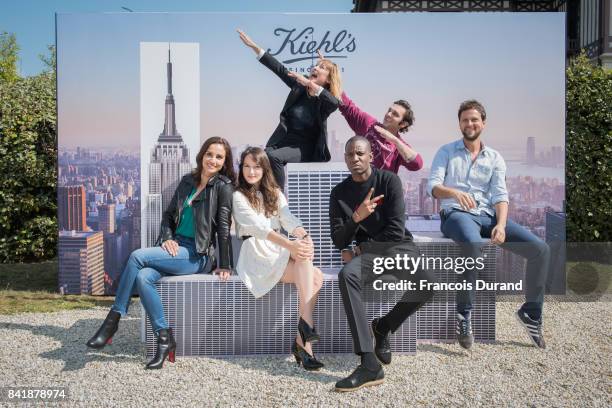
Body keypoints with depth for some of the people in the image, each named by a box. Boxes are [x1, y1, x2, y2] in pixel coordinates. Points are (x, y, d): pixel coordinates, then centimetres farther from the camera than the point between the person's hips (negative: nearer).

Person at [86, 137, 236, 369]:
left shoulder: (223, 186, -3)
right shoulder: (187, 181, 14)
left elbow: (224, 226, -8)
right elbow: (168, 214, 17)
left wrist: (225, 266, -10)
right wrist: (167, 238, -2)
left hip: (196, 255, -6)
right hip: (175, 248, 6)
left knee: (138, 256, -24)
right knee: (142, 277, -25)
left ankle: (113, 320, -13)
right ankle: (164, 338, -17)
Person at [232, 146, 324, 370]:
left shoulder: (274, 193, 17)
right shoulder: (238, 196, 1)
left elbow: (289, 220, -1)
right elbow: (258, 227, -16)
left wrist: (305, 236, -24)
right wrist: (291, 245, -31)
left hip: (280, 254, 5)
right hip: (257, 256, -5)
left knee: (315, 277, -23)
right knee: (306, 262, -30)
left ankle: (302, 339, -22)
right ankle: (306, 325, -34)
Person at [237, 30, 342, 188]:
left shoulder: (326, 101, -6)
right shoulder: (299, 87, 7)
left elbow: (335, 103, -29)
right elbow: (278, 68, 3)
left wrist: (309, 83, -37)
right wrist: (254, 46, -3)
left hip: (303, 148, -4)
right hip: (282, 140, 4)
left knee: (273, 157, -31)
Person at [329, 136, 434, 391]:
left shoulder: (389, 180, -4)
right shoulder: (339, 193, 3)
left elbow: (396, 229, -10)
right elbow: (338, 242, -4)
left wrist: (364, 246, -3)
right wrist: (356, 217, -21)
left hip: (399, 246, -1)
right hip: (366, 250, 1)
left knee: (426, 285, -31)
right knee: (346, 275, -33)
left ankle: (383, 327, 0)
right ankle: (370, 365, -38)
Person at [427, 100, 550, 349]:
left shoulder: (495, 158, 16)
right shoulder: (447, 152, 10)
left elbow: (500, 196, 4)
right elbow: (432, 186, -4)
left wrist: (501, 225, -15)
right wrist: (454, 192, -27)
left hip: (487, 215, 4)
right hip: (456, 214, -4)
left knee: (540, 249, -13)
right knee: (473, 246, -39)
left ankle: (531, 312, 6)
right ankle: (464, 314, -23)